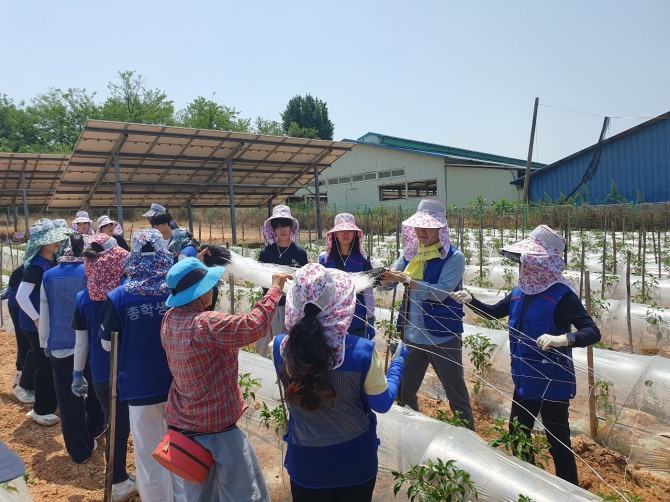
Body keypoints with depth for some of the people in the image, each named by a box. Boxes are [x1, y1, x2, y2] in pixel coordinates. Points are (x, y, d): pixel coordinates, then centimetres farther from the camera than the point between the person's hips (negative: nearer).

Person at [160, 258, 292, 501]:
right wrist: (275, 288, -22)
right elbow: (254, 326, -33)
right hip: (216, 427, -9)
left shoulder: (170, 319, -2)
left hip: (182, 422, 9)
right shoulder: (205, 324, -28)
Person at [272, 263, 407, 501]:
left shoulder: (279, 348, -21)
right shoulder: (362, 351, -27)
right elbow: (382, 403, -10)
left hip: (305, 462, 1)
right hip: (355, 461, -1)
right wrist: (397, 361, 4)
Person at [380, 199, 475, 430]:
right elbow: (389, 278, -2)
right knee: (404, 391, 18)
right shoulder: (410, 253, 4)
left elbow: (440, 292, -23)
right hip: (412, 334, 6)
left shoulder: (453, 257, -13)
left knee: (456, 393, 9)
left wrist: (406, 280, -28)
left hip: (443, 336, -6)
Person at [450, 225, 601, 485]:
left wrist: (564, 339, -44)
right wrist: (470, 300, 1)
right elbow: (494, 312, 16)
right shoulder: (520, 291, 2)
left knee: (558, 443, 5)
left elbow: (593, 332, -26)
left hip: (552, 382, -8)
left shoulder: (561, 295, -19)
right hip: (525, 379, 8)